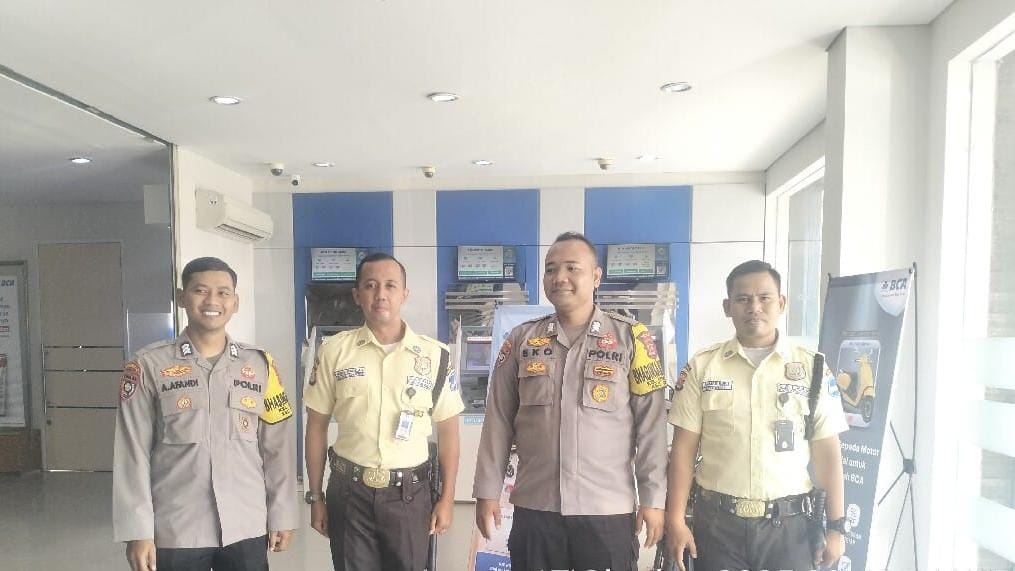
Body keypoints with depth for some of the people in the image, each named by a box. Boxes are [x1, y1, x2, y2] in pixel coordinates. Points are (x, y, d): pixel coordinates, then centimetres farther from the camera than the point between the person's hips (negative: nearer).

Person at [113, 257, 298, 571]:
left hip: (246, 528, 2)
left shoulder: (260, 364, 1)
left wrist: (281, 515, 4)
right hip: (175, 532, -1)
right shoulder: (149, 365, -3)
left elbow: (278, 447, 4)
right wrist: (138, 530, -5)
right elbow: (133, 453, -3)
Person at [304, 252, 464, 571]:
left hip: (410, 493, 0)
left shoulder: (435, 355, -3)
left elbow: (447, 429, 3)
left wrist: (447, 498, 2)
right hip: (349, 491, 0)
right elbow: (317, 426, 4)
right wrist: (316, 497, 4)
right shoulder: (334, 351, -2)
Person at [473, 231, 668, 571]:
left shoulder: (631, 338, -2)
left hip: (609, 510, -1)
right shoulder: (521, 340, 4)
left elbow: (650, 425, -2)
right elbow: (498, 422, 5)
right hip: (534, 508, 2)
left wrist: (653, 498, -3)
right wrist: (488, 491, 4)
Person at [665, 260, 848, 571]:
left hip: (789, 524, 0)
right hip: (718, 522, 0)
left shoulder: (812, 367, 0)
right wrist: (676, 520, -4)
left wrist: (834, 527, 1)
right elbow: (684, 447, -1)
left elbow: (827, 451, 3)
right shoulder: (702, 367, -1)